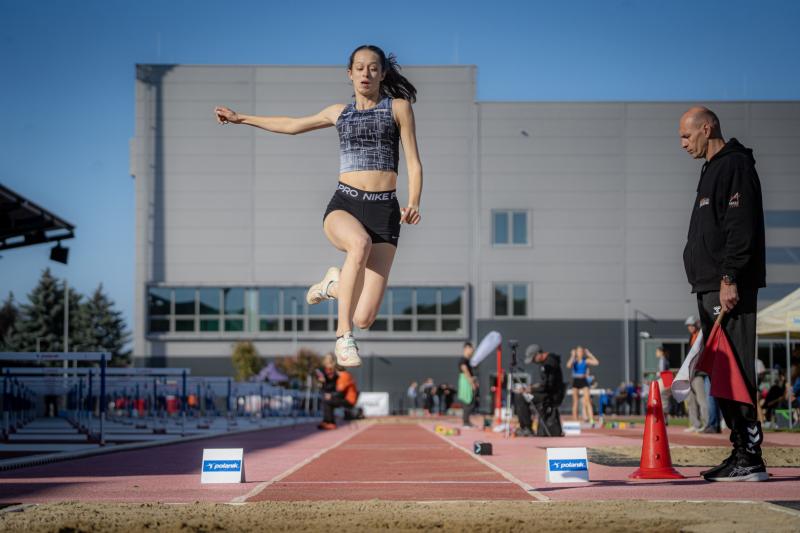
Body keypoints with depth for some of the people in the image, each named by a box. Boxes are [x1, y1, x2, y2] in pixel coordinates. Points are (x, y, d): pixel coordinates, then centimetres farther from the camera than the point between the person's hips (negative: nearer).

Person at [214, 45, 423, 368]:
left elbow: (414, 163, 6)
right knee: (360, 243, -40)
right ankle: (343, 336, -25)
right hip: (344, 205, 1)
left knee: (364, 319, -15)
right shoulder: (339, 112, 19)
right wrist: (241, 118, 39)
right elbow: (292, 126, 33)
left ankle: (334, 284, 21)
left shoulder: (398, 107, 11)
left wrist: (413, 204, -12)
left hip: (384, 211, -1)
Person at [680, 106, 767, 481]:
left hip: (730, 288, -10)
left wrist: (729, 279, -23)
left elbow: (742, 227, -18)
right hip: (709, 289, 11)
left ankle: (750, 459, -12)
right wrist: (711, 283, 19)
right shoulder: (712, 170, 23)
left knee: (736, 372, -12)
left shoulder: (734, 166, -8)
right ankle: (741, 453, 14)